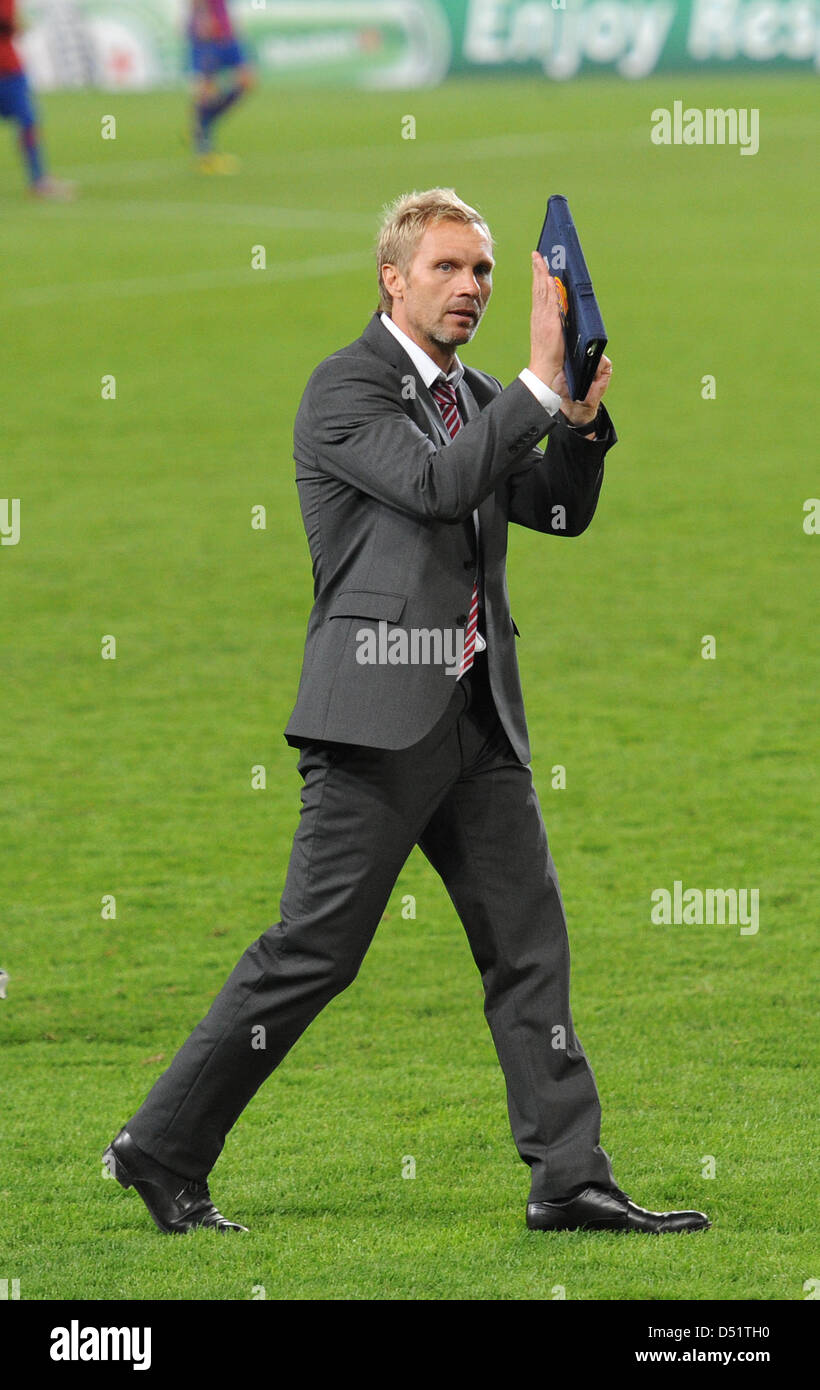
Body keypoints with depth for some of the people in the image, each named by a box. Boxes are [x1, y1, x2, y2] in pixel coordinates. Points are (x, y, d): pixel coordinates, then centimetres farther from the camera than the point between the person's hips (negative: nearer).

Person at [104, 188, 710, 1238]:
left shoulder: (477, 399, 18)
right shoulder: (345, 389, -6)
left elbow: (561, 512, 12)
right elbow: (436, 484, -20)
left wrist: (580, 419, -6)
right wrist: (541, 384, -20)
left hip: (479, 719, 8)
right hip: (381, 716, -8)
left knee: (529, 946, 2)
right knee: (312, 952, -7)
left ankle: (570, 1181, 3)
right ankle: (161, 1150, 2)